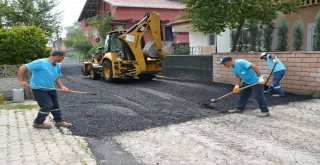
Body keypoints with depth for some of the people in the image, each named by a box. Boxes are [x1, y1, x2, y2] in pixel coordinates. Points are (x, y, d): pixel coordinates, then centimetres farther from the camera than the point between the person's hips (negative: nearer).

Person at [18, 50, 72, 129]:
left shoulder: (57, 66, 1)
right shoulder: (40, 63, -23)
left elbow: (57, 78, 7)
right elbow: (22, 68, -20)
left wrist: (62, 87, -11)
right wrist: (22, 81, -27)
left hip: (50, 89, 8)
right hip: (38, 89, -8)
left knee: (55, 105, 14)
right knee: (47, 105, -10)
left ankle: (59, 121, 30)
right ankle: (38, 123, 10)